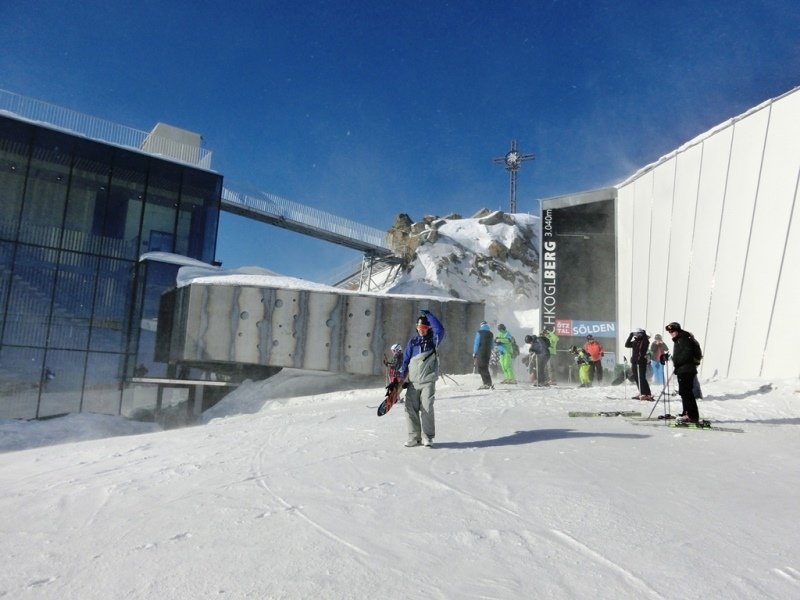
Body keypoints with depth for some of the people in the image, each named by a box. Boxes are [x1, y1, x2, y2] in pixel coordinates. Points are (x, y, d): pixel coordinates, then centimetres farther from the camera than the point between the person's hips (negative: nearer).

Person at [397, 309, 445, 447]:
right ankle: (414, 436, 13)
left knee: (427, 408, -9)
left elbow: (440, 330, -20)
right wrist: (401, 376, 5)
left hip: (428, 381, -3)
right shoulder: (412, 341, 9)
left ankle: (427, 436, 5)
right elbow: (406, 360, 10)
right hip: (412, 382, 3)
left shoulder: (433, 340, 1)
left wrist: (429, 315, -16)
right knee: (411, 409, 1)